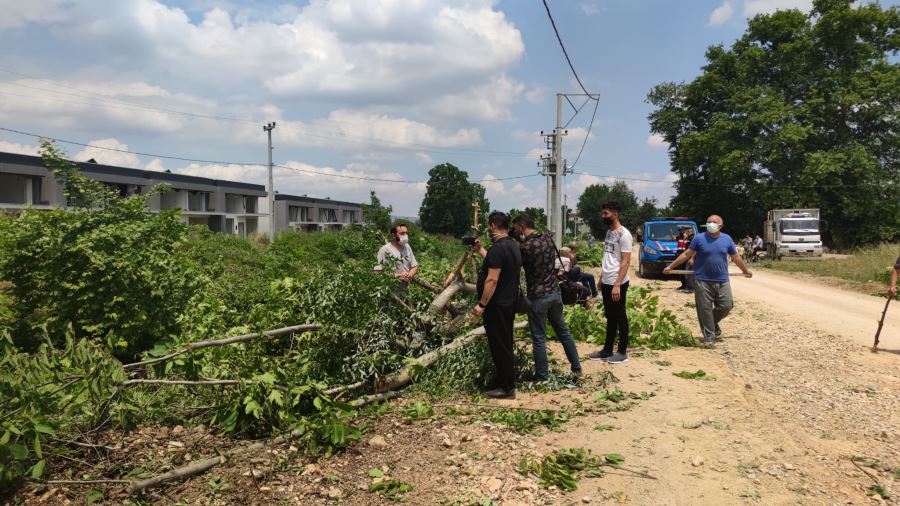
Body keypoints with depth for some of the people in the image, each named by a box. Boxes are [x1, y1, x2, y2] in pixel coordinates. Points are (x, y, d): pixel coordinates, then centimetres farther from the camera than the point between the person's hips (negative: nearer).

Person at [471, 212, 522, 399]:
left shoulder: (498, 248, -20)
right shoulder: (513, 245, 11)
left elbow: (492, 279, -25)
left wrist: (482, 304, -22)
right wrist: (480, 250, 29)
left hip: (497, 306, -10)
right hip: (509, 303, 10)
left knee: (499, 345, -2)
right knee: (505, 344, 18)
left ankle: (506, 388, 5)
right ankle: (506, 382, 28)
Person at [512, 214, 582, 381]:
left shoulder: (525, 247, -18)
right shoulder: (548, 239, 3)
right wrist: (521, 241, 8)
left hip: (538, 297, -7)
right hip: (555, 292, 7)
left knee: (539, 339, 5)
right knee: (563, 332, 19)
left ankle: (542, 376, 14)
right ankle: (577, 368, 27)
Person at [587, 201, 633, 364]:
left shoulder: (623, 234, -15)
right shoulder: (609, 232, 12)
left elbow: (626, 261, -19)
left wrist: (617, 284, -23)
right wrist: (601, 278, 17)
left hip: (617, 283, -9)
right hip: (606, 282, 9)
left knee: (620, 318, 2)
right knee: (610, 317, 15)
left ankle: (623, 352, 11)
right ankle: (607, 350, 23)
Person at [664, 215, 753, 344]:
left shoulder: (727, 239, 6)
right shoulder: (699, 238, -2)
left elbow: (736, 258, 18)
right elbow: (687, 254, 2)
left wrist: (746, 271, 27)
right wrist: (671, 266, 1)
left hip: (722, 281, 3)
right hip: (703, 281, -3)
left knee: (726, 305, 1)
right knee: (705, 309, -1)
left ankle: (713, 323, 30)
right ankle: (709, 337, 10)